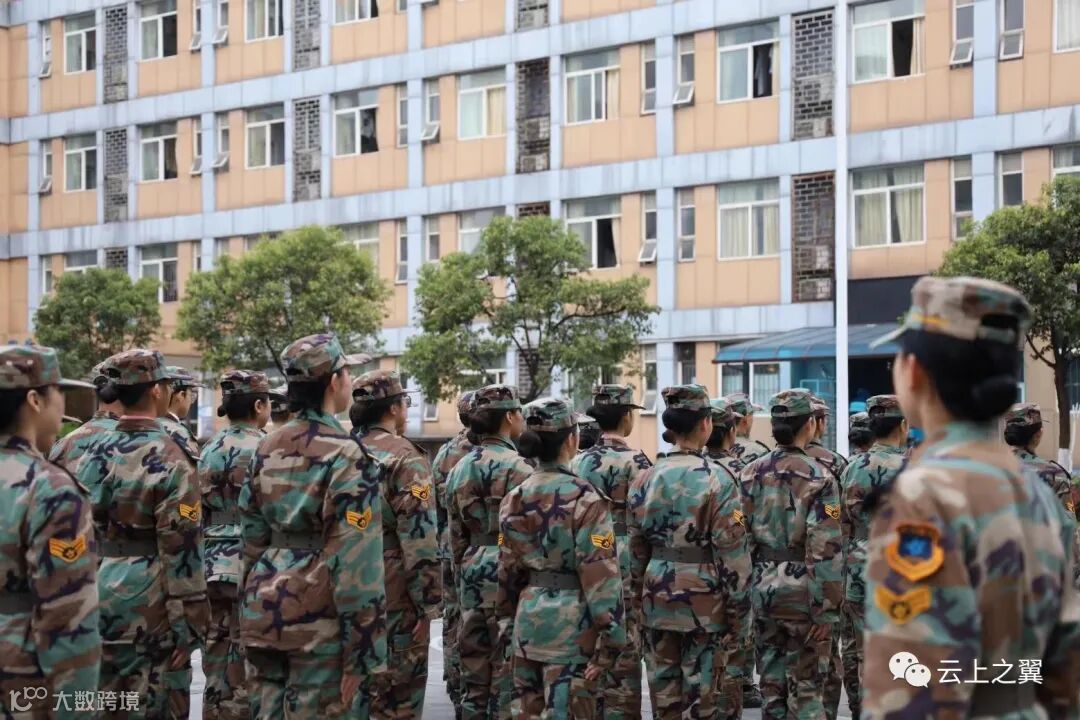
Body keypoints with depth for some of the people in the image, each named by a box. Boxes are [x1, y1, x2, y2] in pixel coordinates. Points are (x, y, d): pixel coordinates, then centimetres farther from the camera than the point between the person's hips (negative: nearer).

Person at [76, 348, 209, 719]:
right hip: (149, 608, -6)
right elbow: (180, 548, -16)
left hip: (99, 601, 7)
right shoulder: (169, 459, -13)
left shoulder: (96, 453, 6)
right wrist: (187, 623, -13)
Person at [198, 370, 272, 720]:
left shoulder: (209, 451, 11)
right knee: (246, 672, -2)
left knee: (217, 663, 12)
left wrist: (204, 566, 19)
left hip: (214, 569, 7)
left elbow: (196, 516, 12)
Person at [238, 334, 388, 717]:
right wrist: (363, 653, -15)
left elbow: (251, 538, 14)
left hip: (266, 609, 7)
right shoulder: (345, 456, -13)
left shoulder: (268, 448, 9)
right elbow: (356, 562, -17)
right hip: (320, 619, -7)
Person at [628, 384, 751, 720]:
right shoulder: (717, 480, -12)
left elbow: (636, 549, 8)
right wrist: (738, 613, -5)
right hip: (703, 599, -4)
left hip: (657, 595, 5)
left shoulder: (646, 479, 2)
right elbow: (732, 555, -12)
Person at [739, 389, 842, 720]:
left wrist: (743, 590, 11)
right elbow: (825, 551, -15)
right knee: (807, 688, 3)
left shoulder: (750, 473, 3)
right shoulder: (819, 478, -11)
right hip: (802, 591, -4)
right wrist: (826, 610, -13)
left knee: (772, 685, 12)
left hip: (762, 588, 4)